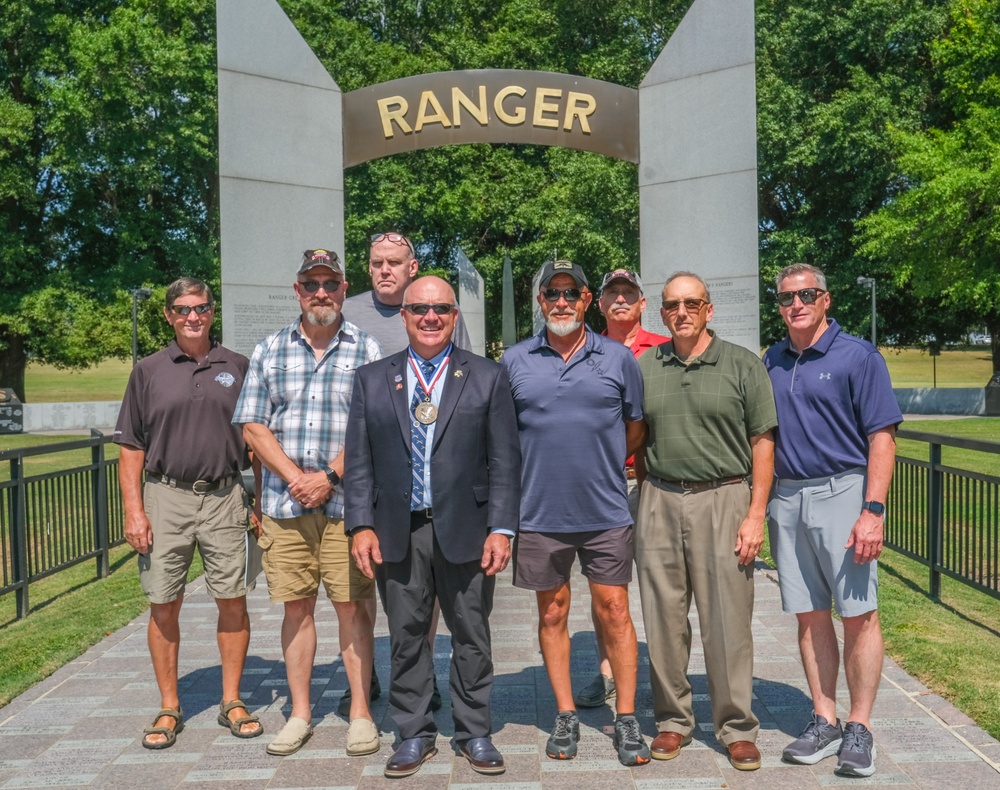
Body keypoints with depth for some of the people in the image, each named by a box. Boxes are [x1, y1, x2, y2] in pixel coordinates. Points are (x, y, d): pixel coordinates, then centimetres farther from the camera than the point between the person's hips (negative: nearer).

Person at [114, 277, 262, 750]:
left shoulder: (236, 368, 8)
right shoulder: (148, 372, 7)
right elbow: (131, 448, 5)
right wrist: (133, 510, -4)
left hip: (225, 498, 0)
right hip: (165, 499, 0)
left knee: (232, 602, 4)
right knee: (163, 605, 5)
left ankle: (232, 702, 19)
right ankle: (169, 709, 19)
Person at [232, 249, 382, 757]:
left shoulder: (366, 350, 3)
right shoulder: (269, 352, 11)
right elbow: (253, 426, 5)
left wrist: (329, 477, -13)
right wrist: (295, 478, -8)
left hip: (347, 502, -2)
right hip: (284, 503, 3)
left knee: (352, 604, 2)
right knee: (296, 605, 9)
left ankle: (360, 712, 13)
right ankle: (299, 713, 21)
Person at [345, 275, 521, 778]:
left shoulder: (488, 378, 2)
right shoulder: (372, 380, 7)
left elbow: (504, 460, -1)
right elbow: (359, 460, 5)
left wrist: (501, 529, -7)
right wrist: (361, 525, -3)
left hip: (464, 529, -1)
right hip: (397, 531, 1)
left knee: (471, 636, 9)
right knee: (406, 637, 11)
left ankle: (474, 733, 26)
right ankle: (414, 735, 26)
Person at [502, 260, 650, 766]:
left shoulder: (617, 358, 3)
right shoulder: (515, 360, 4)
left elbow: (636, 429, 10)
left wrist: (599, 461, 5)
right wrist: (541, 464, 3)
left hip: (606, 512, -1)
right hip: (539, 513, 1)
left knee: (613, 611, 5)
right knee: (552, 614, 11)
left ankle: (626, 721, 18)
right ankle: (566, 716, 26)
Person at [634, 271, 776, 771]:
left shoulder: (742, 365, 1)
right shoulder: (643, 368, 8)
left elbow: (762, 442, -1)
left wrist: (756, 514, -7)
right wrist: (638, 501, 4)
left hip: (723, 500, -2)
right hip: (660, 501, 3)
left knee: (727, 621, 2)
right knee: (663, 618, 9)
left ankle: (736, 727, 19)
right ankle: (673, 720, 24)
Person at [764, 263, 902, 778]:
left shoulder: (858, 356, -3)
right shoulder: (770, 362, 12)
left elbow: (882, 438, -7)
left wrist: (873, 510, -16)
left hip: (842, 494, -4)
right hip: (786, 499, 5)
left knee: (858, 615, 0)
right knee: (810, 615, 9)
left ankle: (859, 729, 13)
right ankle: (824, 722, 20)